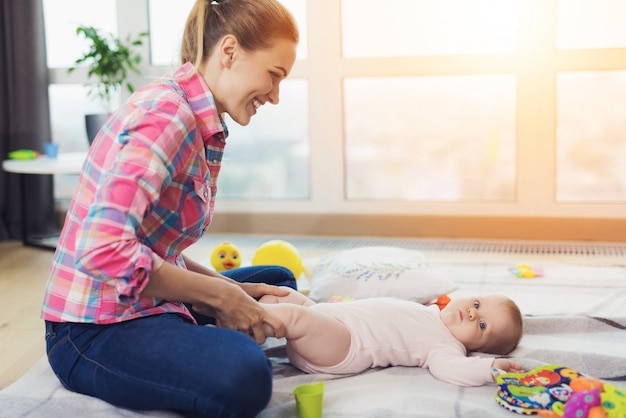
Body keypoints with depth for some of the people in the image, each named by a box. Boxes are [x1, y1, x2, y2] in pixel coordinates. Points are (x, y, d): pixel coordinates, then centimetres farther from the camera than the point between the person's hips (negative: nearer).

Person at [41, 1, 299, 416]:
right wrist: (220, 294, -20)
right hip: (93, 331, -10)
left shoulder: (201, 124, 10)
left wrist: (227, 287, -2)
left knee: (278, 280, 21)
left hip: (146, 303, 10)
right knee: (243, 377, -34)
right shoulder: (165, 114, -20)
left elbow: (157, 247, 11)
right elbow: (104, 250, -30)